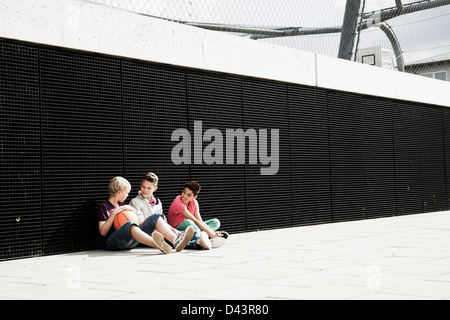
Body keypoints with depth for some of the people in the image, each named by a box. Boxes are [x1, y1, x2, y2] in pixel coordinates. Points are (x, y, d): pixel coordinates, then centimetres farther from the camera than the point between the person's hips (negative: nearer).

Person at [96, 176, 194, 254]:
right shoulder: (103, 207, 6)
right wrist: (114, 213, -9)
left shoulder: (122, 205, 28)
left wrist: (132, 209, 6)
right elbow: (103, 232, -5)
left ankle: (175, 240, -36)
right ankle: (157, 245, -65)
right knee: (130, 225, -40)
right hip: (112, 242, -7)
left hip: (130, 242, 7)